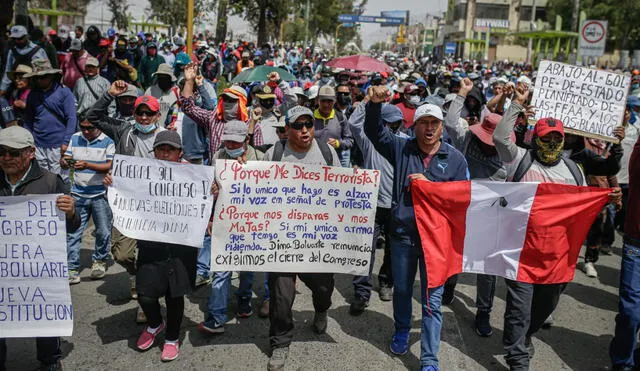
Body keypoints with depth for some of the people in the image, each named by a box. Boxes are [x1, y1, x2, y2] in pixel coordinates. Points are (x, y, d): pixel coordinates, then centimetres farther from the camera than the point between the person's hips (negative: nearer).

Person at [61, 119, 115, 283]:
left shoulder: (108, 141, -5)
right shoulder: (75, 138, 8)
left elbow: (110, 166, -12)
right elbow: (66, 159, 8)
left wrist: (87, 165, -24)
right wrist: (64, 162, -16)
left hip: (100, 194, -3)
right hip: (78, 194, 3)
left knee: (103, 231, 7)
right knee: (72, 232, 0)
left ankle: (99, 261, 30)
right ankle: (72, 269, 7)